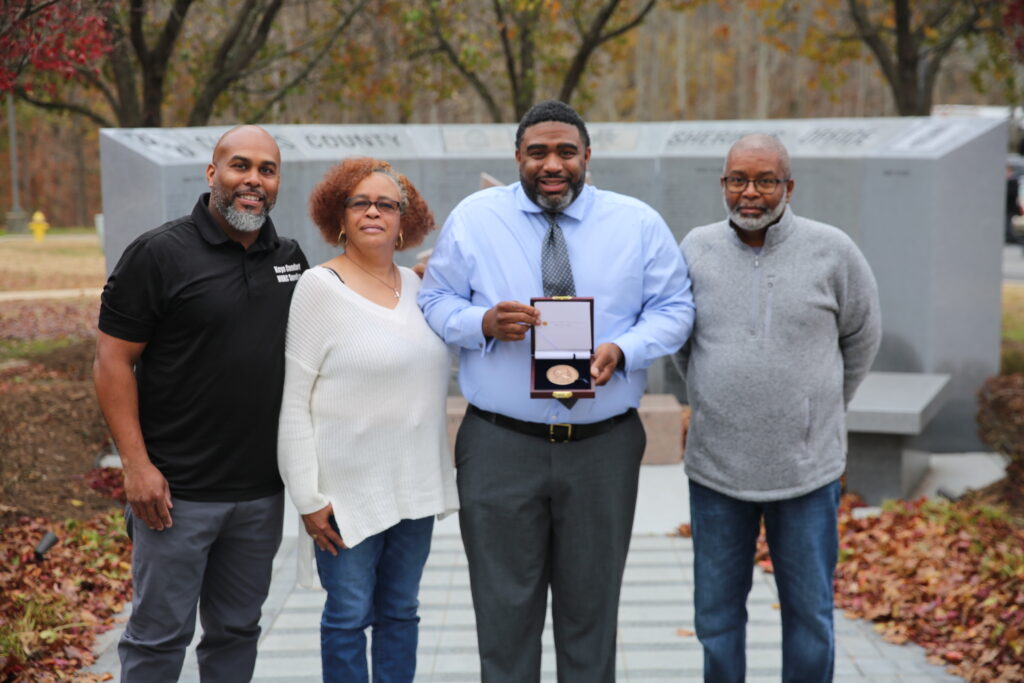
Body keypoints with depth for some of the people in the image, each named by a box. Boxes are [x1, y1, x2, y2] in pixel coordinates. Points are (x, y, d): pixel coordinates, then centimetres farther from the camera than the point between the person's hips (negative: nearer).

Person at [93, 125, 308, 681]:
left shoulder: (290, 258, 8)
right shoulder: (159, 254, -9)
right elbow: (112, 362, -10)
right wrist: (137, 465, -15)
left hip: (261, 490, 5)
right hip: (177, 490, -5)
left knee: (237, 631, 15)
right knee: (160, 635, 2)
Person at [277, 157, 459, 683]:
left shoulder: (417, 286, 8)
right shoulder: (320, 288, -8)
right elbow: (293, 400, -10)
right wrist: (307, 497, -13)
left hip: (415, 483, 5)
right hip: (349, 490, -5)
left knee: (400, 614, 14)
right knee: (348, 617, 4)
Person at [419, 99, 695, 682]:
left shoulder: (639, 223, 4)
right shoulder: (473, 218, 3)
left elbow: (674, 308, 3)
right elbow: (435, 302, 4)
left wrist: (623, 350, -15)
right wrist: (484, 323, -17)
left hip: (604, 446, 1)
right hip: (499, 448, 0)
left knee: (592, 608, 12)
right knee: (505, 609, 7)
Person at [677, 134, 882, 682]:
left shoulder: (831, 251, -6)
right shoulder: (697, 248, 0)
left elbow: (861, 334, 10)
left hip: (806, 469, -1)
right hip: (716, 467, 2)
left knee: (809, 614, 11)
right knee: (716, 615, 12)